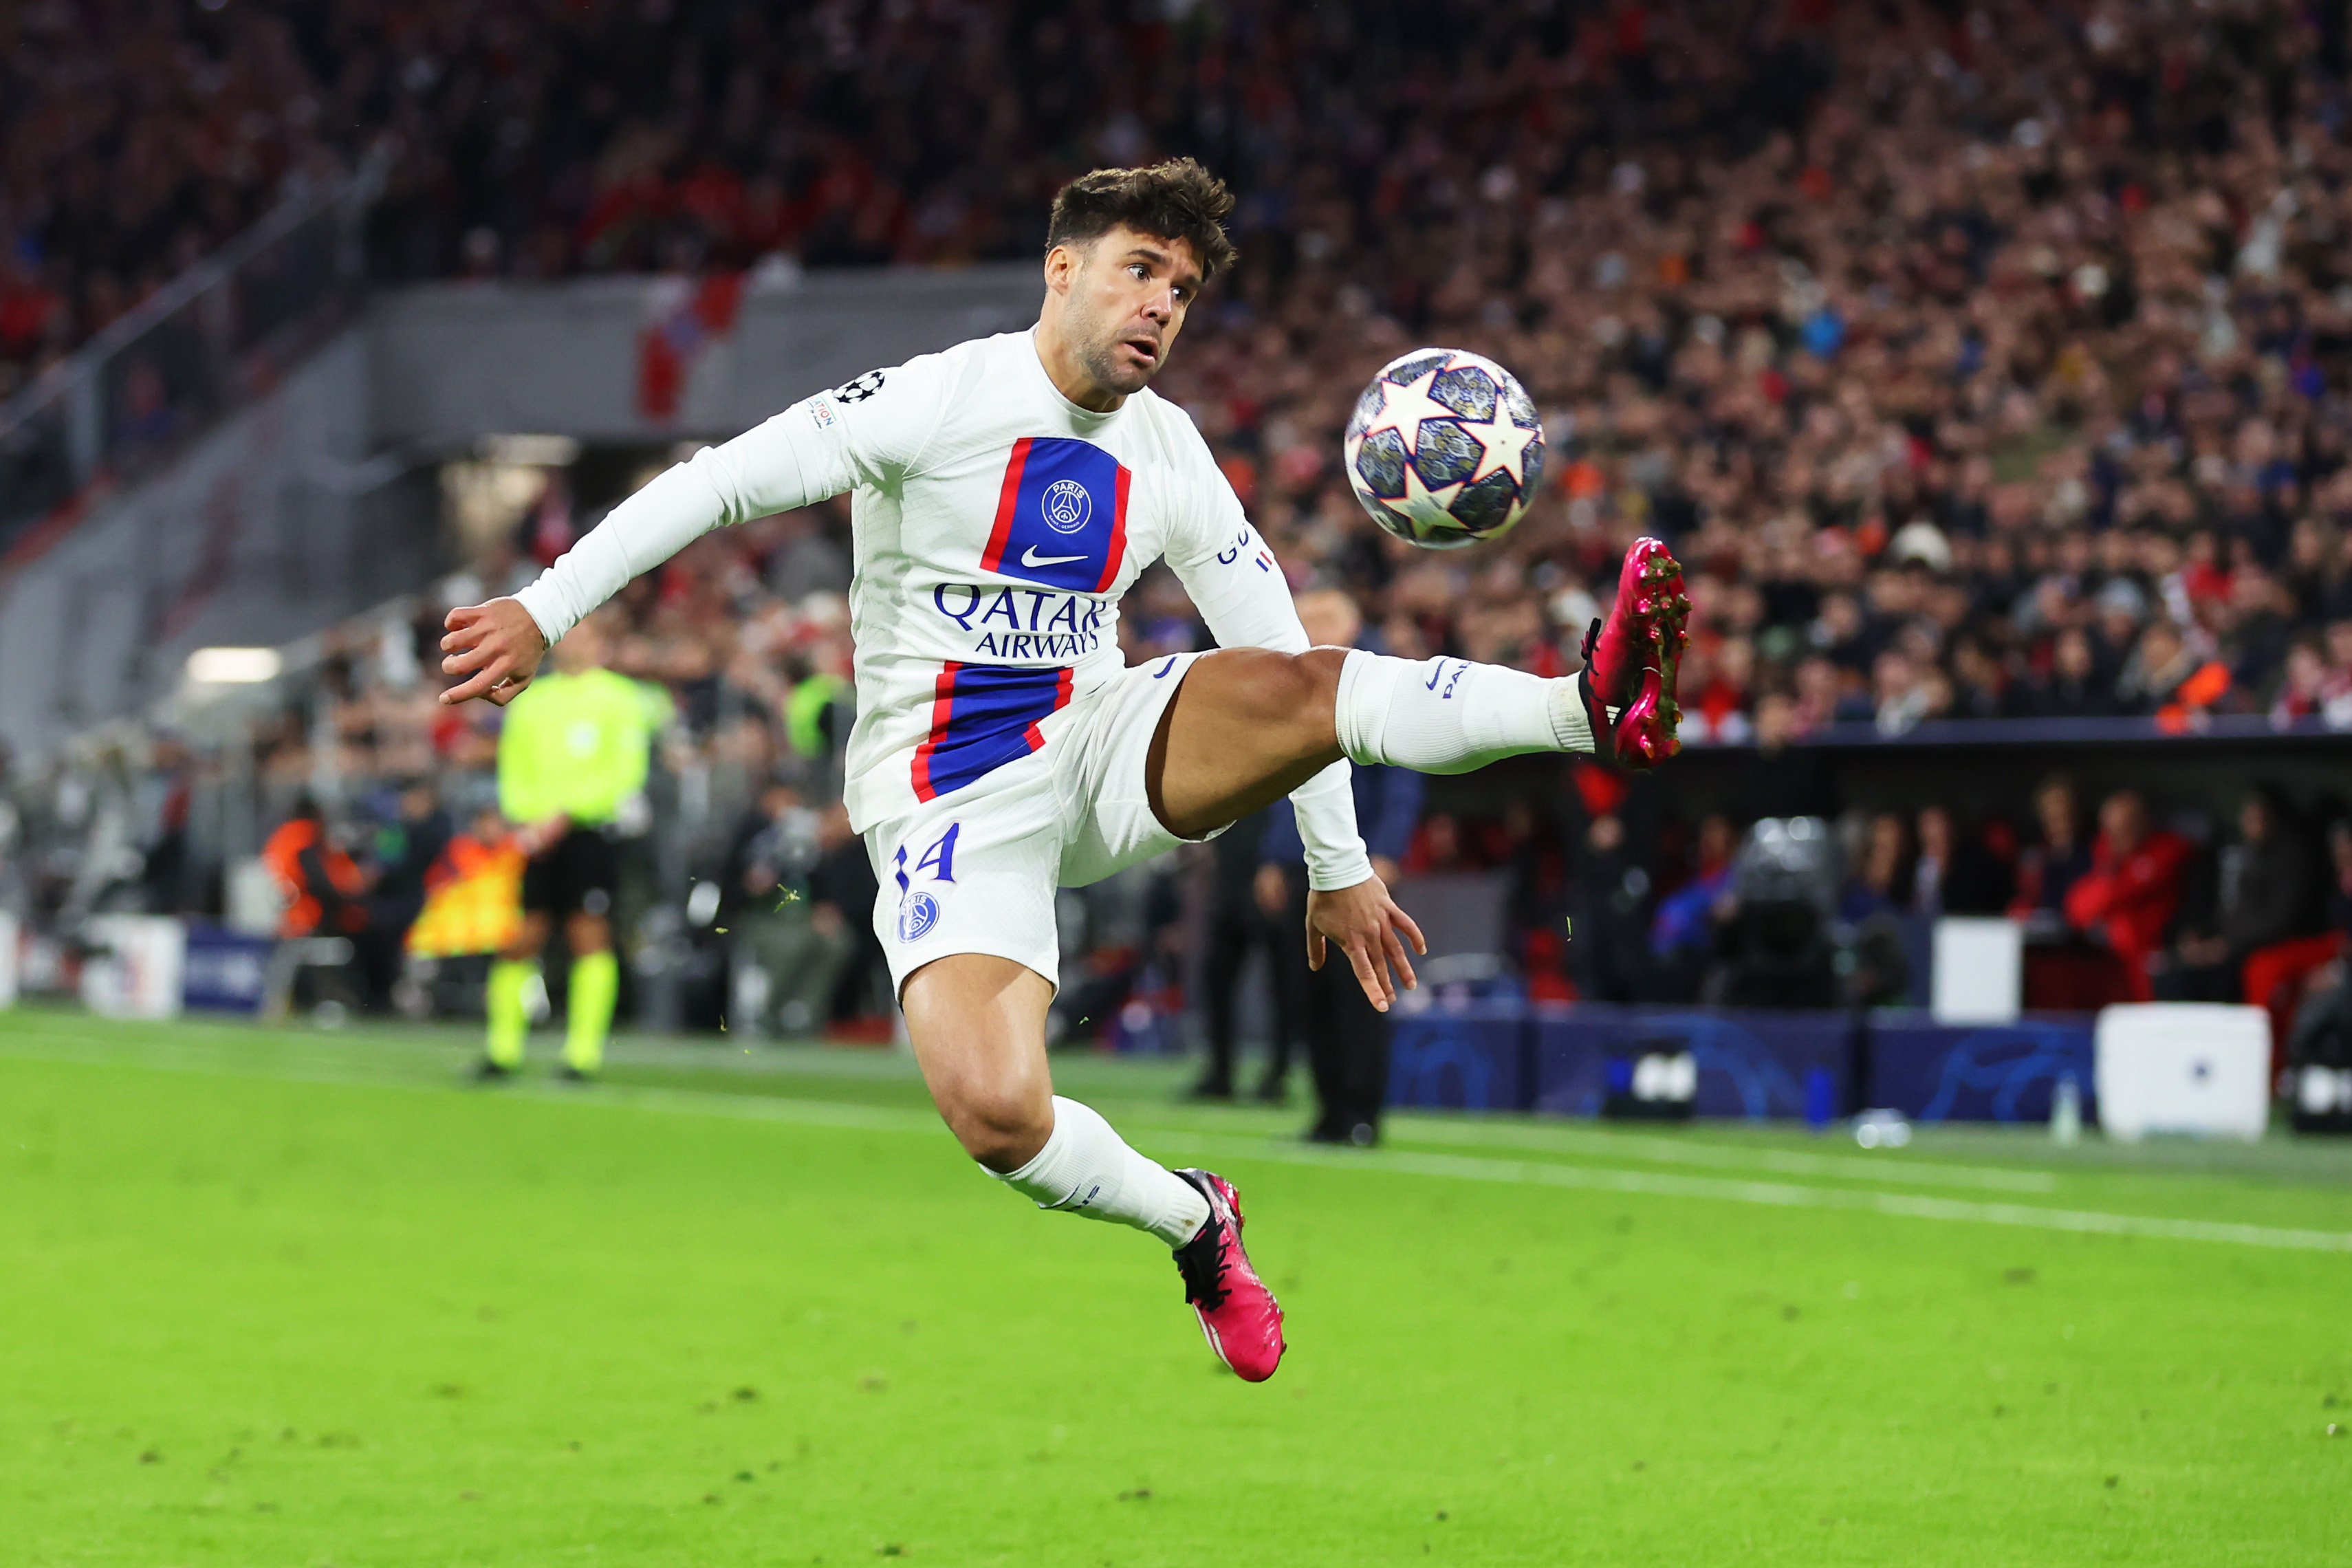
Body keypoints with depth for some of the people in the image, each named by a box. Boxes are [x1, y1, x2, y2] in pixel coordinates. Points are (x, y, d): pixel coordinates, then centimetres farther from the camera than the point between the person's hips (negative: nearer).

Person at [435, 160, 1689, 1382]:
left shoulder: (1169, 454, 8)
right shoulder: (938, 400, -9)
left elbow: (1269, 639, 15)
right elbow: (723, 481, -11)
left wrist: (1339, 864, 15)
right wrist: (543, 610, -18)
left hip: (1105, 748, 4)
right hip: (950, 806, -4)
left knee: (1306, 688, -28)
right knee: (993, 1114, -26)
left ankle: (1594, 708, -45)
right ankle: (1191, 1221, 0)